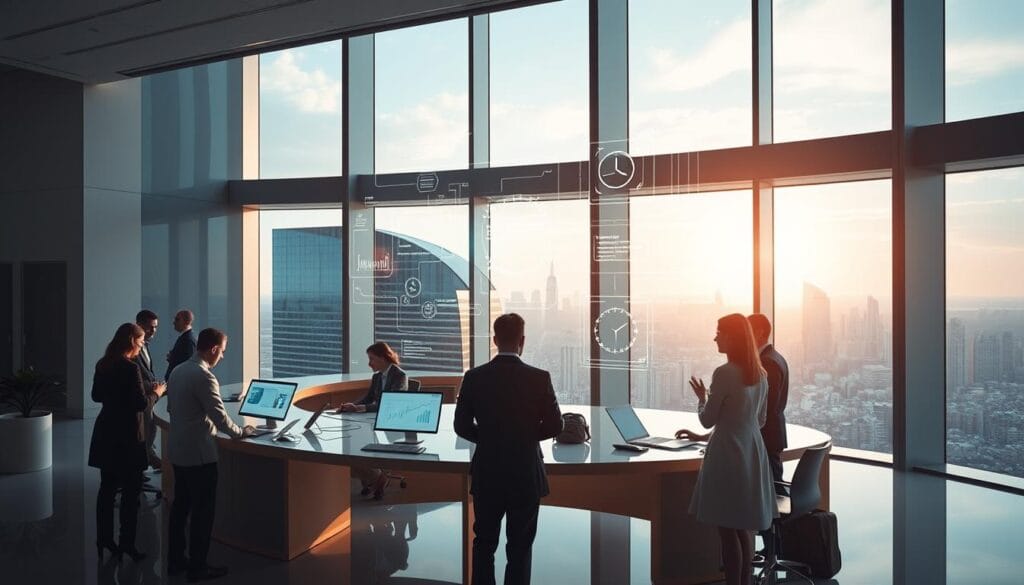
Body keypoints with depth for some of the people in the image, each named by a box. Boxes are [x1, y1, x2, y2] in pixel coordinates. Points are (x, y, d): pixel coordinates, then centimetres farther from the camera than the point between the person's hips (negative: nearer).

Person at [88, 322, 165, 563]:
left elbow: (96, 396, 15)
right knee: (131, 491, 2)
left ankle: (104, 538, 22)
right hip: (127, 435, -8)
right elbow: (141, 404, -18)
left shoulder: (103, 365, 4)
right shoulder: (130, 368, -19)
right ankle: (126, 543, 6)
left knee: (107, 488, 14)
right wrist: (156, 393, -1)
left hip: (106, 434, 8)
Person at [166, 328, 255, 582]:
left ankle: (175, 560, 27)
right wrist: (240, 432, -4)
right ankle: (198, 567, 9)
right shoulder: (204, 377, -21)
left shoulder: (177, 371, 7)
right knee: (202, 510, 1)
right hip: (199, 453, -9)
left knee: (180, 505, 17)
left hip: (178, 450, 9)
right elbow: (219, 417, -20)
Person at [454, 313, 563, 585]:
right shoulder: (539, 378, -12)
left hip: (487, 473, 2)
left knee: (484, 543, 16)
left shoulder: (474, 377, -7)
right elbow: (554, 425, -7)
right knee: (520, 547, 10)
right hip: (526, 473, -2)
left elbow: (462, 426, -3)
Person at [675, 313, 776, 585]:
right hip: (752, 453, 8)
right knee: (743, 526, 17)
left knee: (727, 528, 1)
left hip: (728, 455, -8)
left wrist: (702, 397, 8)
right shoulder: (760, 374, 8)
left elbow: (708, 420, -12)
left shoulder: (724, 373, -17)